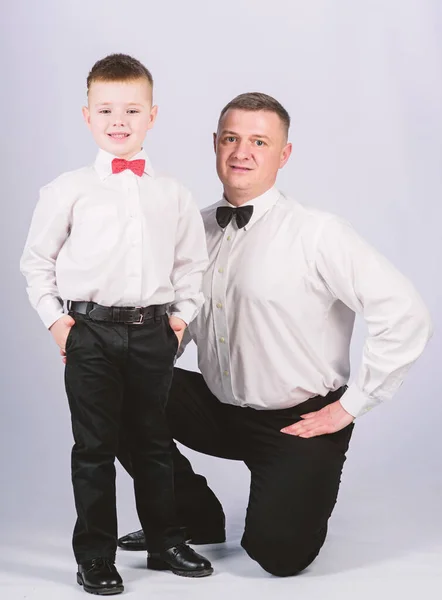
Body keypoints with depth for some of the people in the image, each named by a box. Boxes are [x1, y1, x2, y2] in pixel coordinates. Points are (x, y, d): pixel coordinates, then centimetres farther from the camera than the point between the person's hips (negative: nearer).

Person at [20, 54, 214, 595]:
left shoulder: (173, 196, 6)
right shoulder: (69, 190, -1)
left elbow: (191, 262, 15)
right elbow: (36, 259, 5)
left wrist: (182, 313, 4)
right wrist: (54, 317, -2)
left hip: (153, 332, 2)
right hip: (90, 332, -2)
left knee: (154, 443, 13)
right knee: (94, 448, 3)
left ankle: (166, 544, 27)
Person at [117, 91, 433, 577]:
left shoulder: (317, 234, -17)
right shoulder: (198, 228, 2)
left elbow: (405, 316, -21)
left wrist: (350, 406, -16)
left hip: (299, 423, -5)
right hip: (218, 408, 5)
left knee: (277, 554, -18)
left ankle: (299, 493, 20)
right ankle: (195, 518, 7)